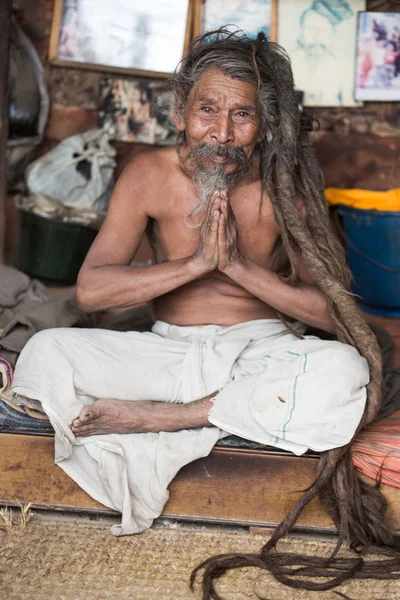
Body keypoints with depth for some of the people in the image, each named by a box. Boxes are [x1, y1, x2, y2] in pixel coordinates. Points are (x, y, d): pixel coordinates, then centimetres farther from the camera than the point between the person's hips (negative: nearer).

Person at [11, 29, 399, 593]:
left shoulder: (288, 186, -8)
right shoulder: (150, 176, -7)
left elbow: (331, 309, -11)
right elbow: (90, 288, -15)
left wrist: (238, 265, -22)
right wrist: (196, 263, -24)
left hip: (262, 353, 1)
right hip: (170, 352, 0)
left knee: (346, 372, -34)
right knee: (46, 355, -22)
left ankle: (155, 417, -23)